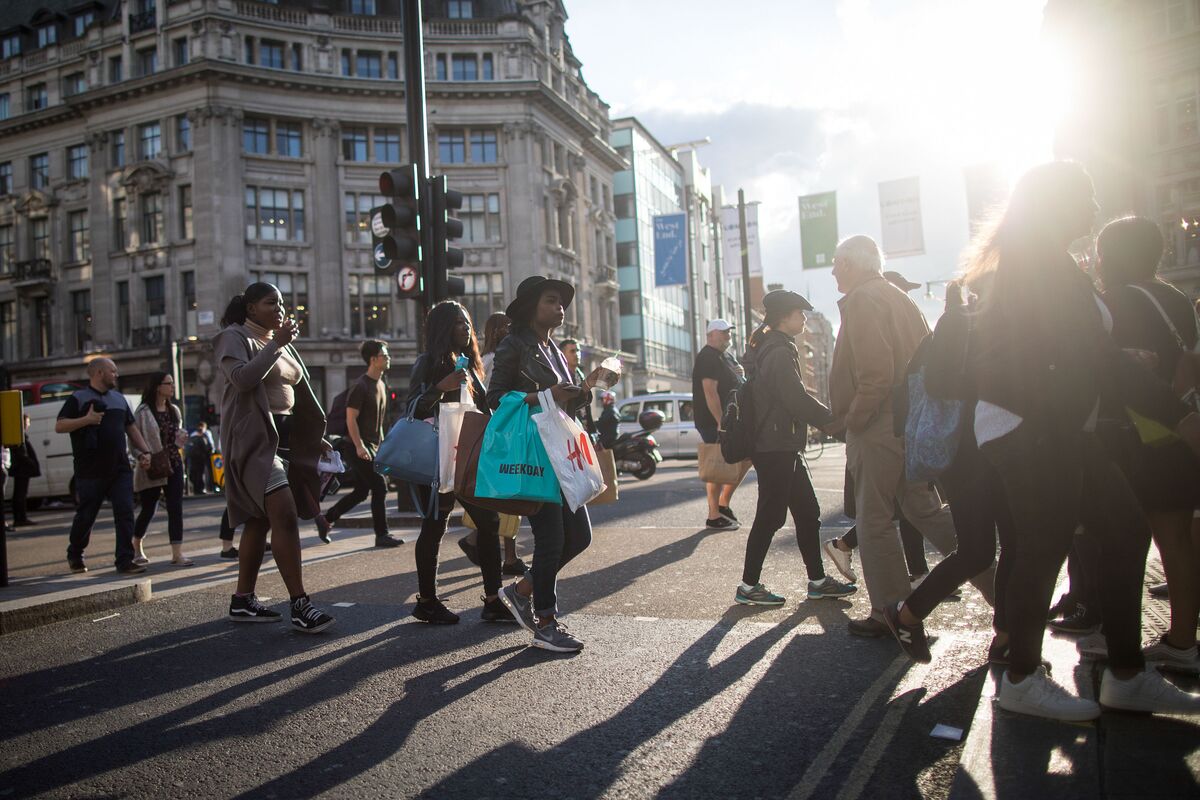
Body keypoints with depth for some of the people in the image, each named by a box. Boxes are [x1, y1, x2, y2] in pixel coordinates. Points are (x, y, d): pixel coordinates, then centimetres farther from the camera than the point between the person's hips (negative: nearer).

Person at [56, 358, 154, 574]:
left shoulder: (119, 398, 16)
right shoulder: (78, 398, -1)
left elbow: (131, 427, 22)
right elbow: (59, 426, -8)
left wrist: (145, 451, 12)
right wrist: (86, 420, -21)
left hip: (120, 469, 4)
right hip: (91, 472, -4)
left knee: (125, 513, -5)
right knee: (86, 516, 7)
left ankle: (125, 560, -2)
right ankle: (75, 555, 29)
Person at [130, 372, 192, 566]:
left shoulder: (174, 410, 11)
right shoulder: (143, 411, -8)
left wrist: (181, 439, 0)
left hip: (173, 465, 5)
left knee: (175, 508, -3)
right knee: (148, 509, 7)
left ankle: (177, 553, -4)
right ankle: (136, 548, 31)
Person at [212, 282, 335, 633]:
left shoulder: (282, 344, 20)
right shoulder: (235, 337, -3)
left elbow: (297, 395, 23)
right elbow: (242, 378, -21)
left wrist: (315, 437, 20)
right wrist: (276, 344, -18)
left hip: (281, 437, 9)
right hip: (252, 437, -9)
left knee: (260, 519, 11)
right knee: (284, 514, -18)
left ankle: (242, 600, 19)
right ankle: (300, 606, -19)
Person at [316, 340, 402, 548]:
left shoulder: (381, 385, 14)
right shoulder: (361, 386, -13)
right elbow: (351, 419, -17)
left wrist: (382, 443, 18)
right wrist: (359, 446, -23)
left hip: (373, 446, 9)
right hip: (361, 447, -9)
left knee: (361, 492, 11)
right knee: (380, 487, -8)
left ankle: (326, 519, 24)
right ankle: (382, 535, 0)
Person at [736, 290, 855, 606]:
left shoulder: (768, 347, 16)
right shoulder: (780, 352, -16)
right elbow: (798, 400, -21)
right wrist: (834, 418, -10)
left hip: (784, 448, 10)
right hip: (776, 449, -10)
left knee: (807, 511, 13)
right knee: (771, 516, -3)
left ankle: (818, 580, 20)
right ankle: (748, 586, 5)